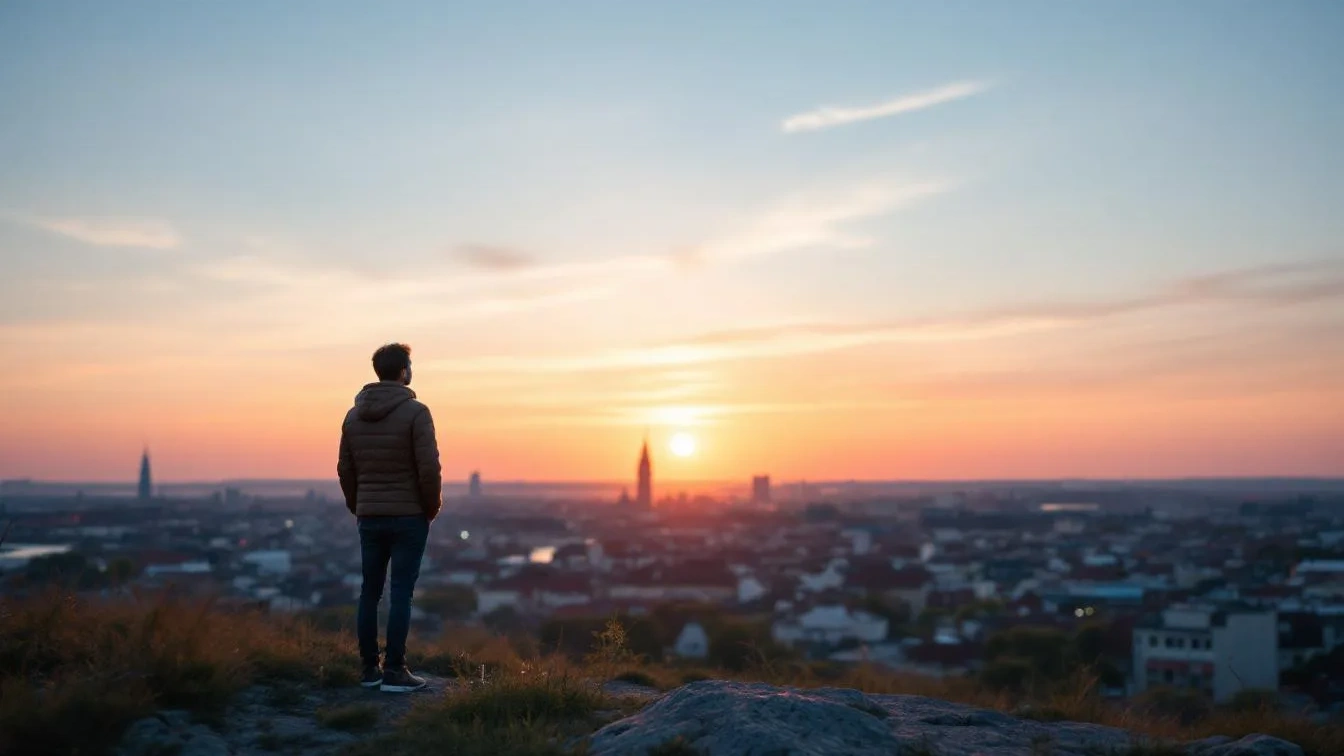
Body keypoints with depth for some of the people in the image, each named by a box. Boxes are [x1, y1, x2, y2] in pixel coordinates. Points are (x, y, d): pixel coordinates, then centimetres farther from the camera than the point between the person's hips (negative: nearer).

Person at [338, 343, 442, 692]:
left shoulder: (354, 415, 6)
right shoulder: (415, 412, -11)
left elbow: (345, 470, 8)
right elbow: (429, 468, -15)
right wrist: (432, 507, -1)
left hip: (370, 518, 5)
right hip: (409, 517, -5)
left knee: (370, 592, 11)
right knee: (401, 593, -2)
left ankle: (370, 668, 16)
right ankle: (394, 671, -1)